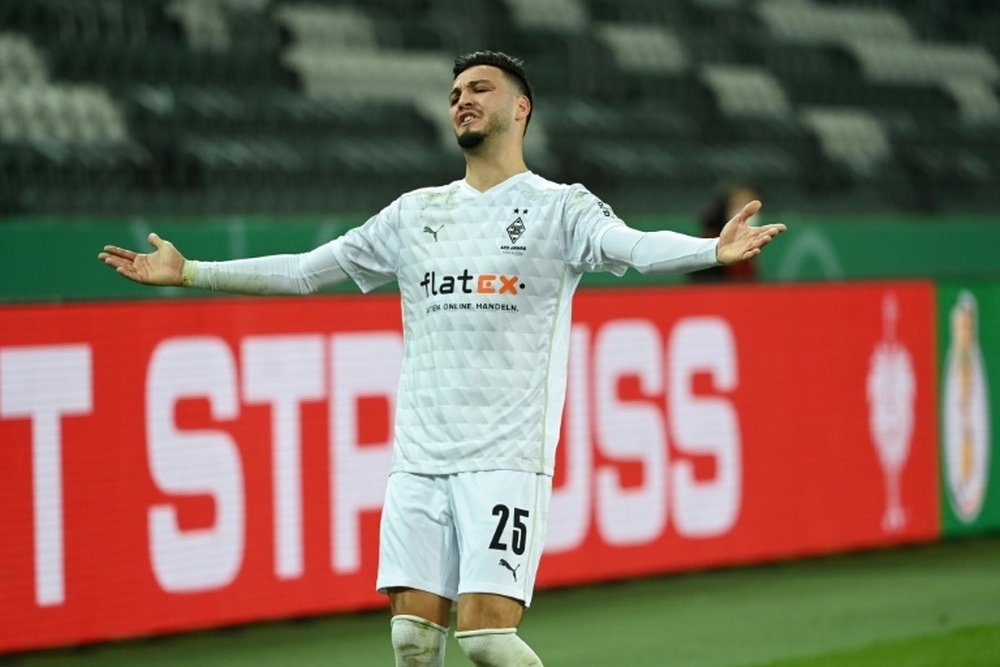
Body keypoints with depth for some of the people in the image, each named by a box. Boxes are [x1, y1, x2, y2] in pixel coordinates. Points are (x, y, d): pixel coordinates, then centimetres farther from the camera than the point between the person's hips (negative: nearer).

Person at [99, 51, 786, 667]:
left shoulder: (559, 207, 1)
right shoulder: (415, 213, 16)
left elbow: (638, 245, -18)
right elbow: (303, 270, 22)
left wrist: (715, 250, -38)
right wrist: (188, 271, 21)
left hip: (506, 459, -5)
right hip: (418, 458, 5)